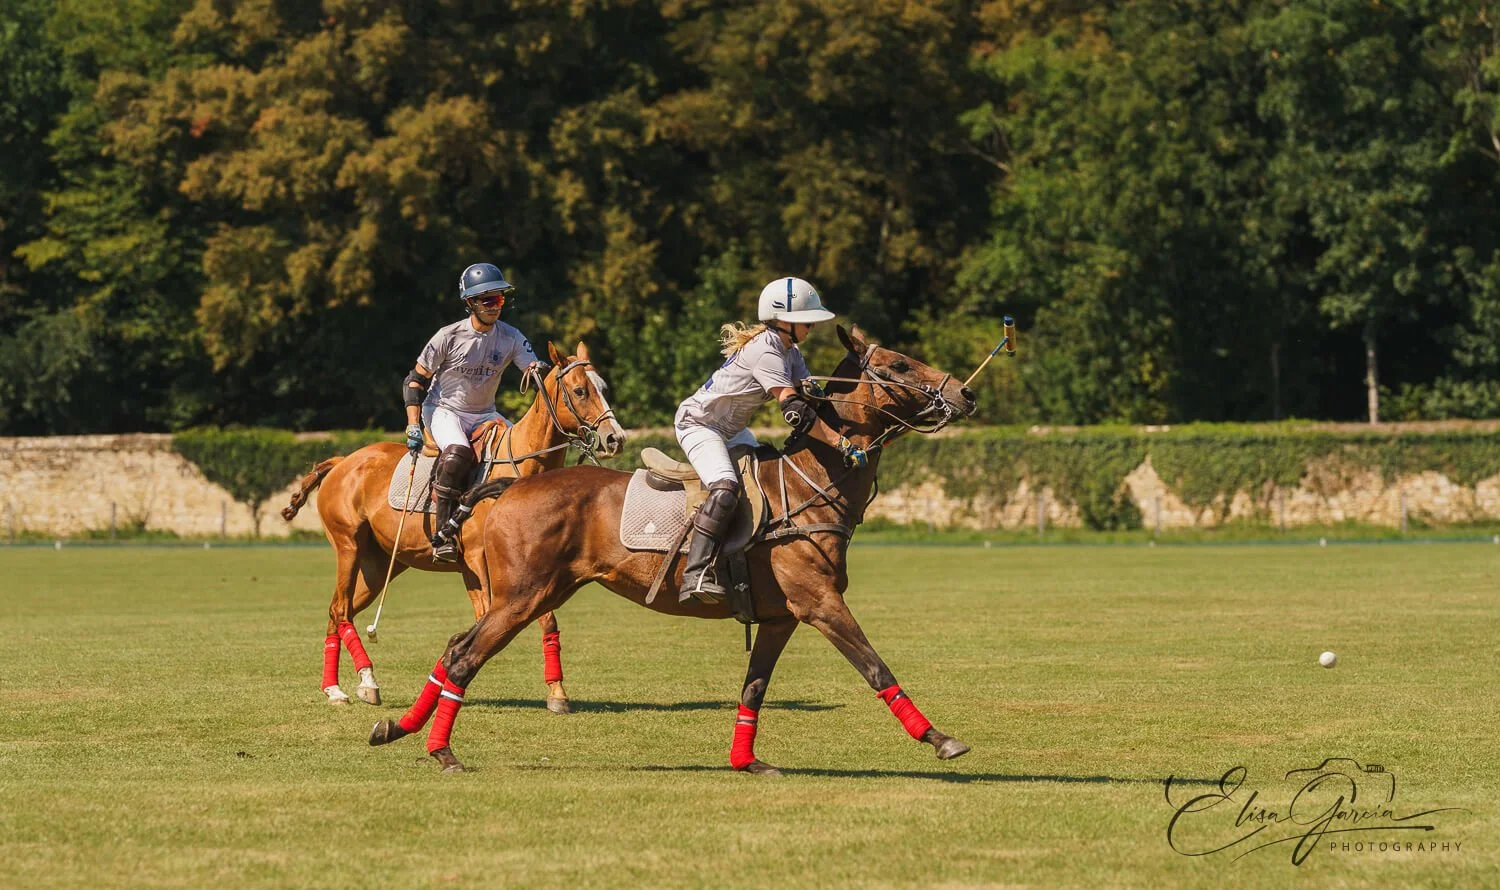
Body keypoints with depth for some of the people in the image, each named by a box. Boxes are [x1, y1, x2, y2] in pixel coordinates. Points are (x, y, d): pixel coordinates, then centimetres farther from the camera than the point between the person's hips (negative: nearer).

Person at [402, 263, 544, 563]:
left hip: (484, 414, 5)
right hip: (443, 410, -5)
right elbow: (415, 381, -8)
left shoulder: (511, 337, -3)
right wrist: (413, 426, -17)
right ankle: (443, 532, -33)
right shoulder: (449, 337, -13)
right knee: (458, 452, -36)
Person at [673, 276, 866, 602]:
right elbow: (794, 410, -35)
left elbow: (809, 396, 4)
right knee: (725, 488, -30)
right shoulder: (765, 351, -28)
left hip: (731, 429, 11)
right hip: (698, 424, -11)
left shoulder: (789, 350, 4)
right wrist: (841, 444, -37)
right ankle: (695, 576, -37)